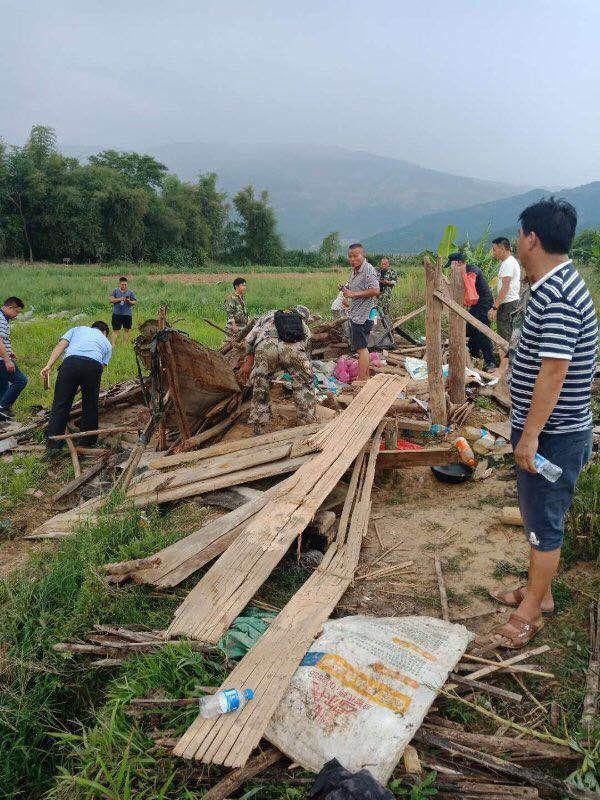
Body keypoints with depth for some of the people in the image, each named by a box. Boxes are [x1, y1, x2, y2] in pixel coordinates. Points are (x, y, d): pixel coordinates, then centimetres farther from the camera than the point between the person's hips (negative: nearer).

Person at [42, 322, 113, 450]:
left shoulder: (78, 329, 35)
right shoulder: (107, 343, 35)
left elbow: (61, 345, 16)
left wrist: (49, 365, 7)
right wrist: (82, 386, 26)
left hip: (71, 361, 0)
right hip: (94, 366, 1)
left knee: (61, 404, 6)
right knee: (90, 405, 17)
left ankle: (53, 442, 7)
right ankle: (88, 441, 27)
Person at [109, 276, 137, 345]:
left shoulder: (130, 292, 6)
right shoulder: (115, 291, 5)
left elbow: (135, 301, 5)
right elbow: (111, 300, -4)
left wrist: (129, 301, -14)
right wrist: (120, 299, -15)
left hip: (127, 314, 1)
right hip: (117, 314, -1)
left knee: (126, 330, 8)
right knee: (115, 330, -1)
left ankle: (125, 344, 18)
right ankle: (113, 345, -1)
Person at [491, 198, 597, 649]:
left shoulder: (557, 297, -25)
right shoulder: (556, 284, 9)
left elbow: (554, 370, -28)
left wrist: (530, 435, -26)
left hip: (553, 433, -11)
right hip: (552, 428, 11)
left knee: (545, 521, 3)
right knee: (538, 513, 21)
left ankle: (531, 613, 20)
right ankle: (538, 590, 38)